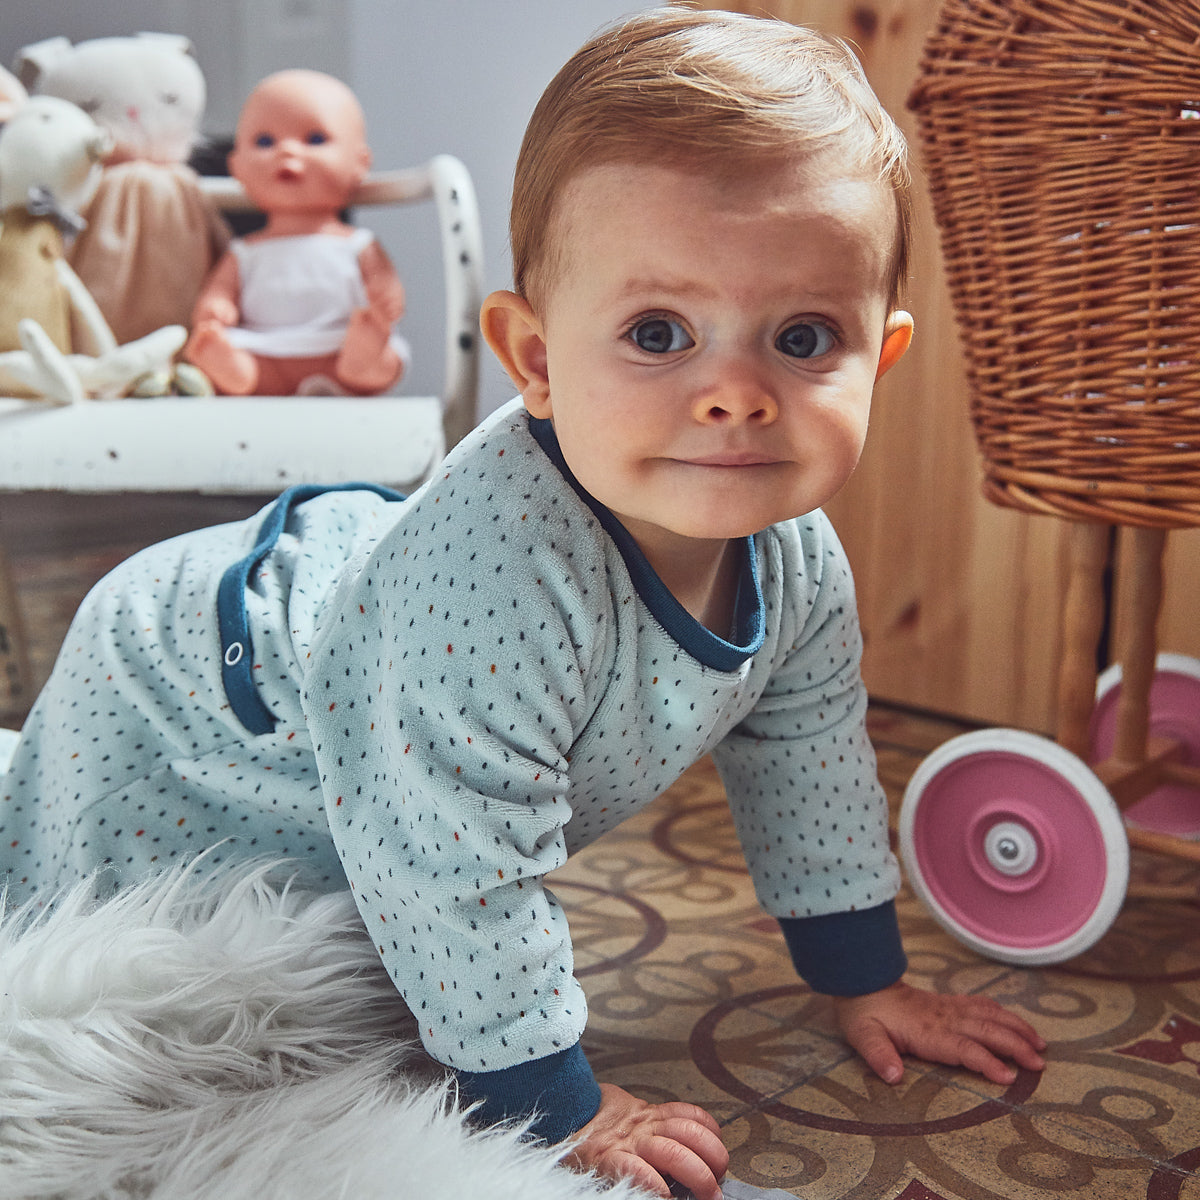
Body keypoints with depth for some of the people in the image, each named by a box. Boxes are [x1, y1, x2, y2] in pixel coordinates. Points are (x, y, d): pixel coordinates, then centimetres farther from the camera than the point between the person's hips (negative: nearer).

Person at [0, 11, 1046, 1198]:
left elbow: (809, 758, -2)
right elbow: (460, 876, -38)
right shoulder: (500, 572, -47)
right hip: (173, 736, -6)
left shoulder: (795, 560, -20)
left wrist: (864, 979, 6)